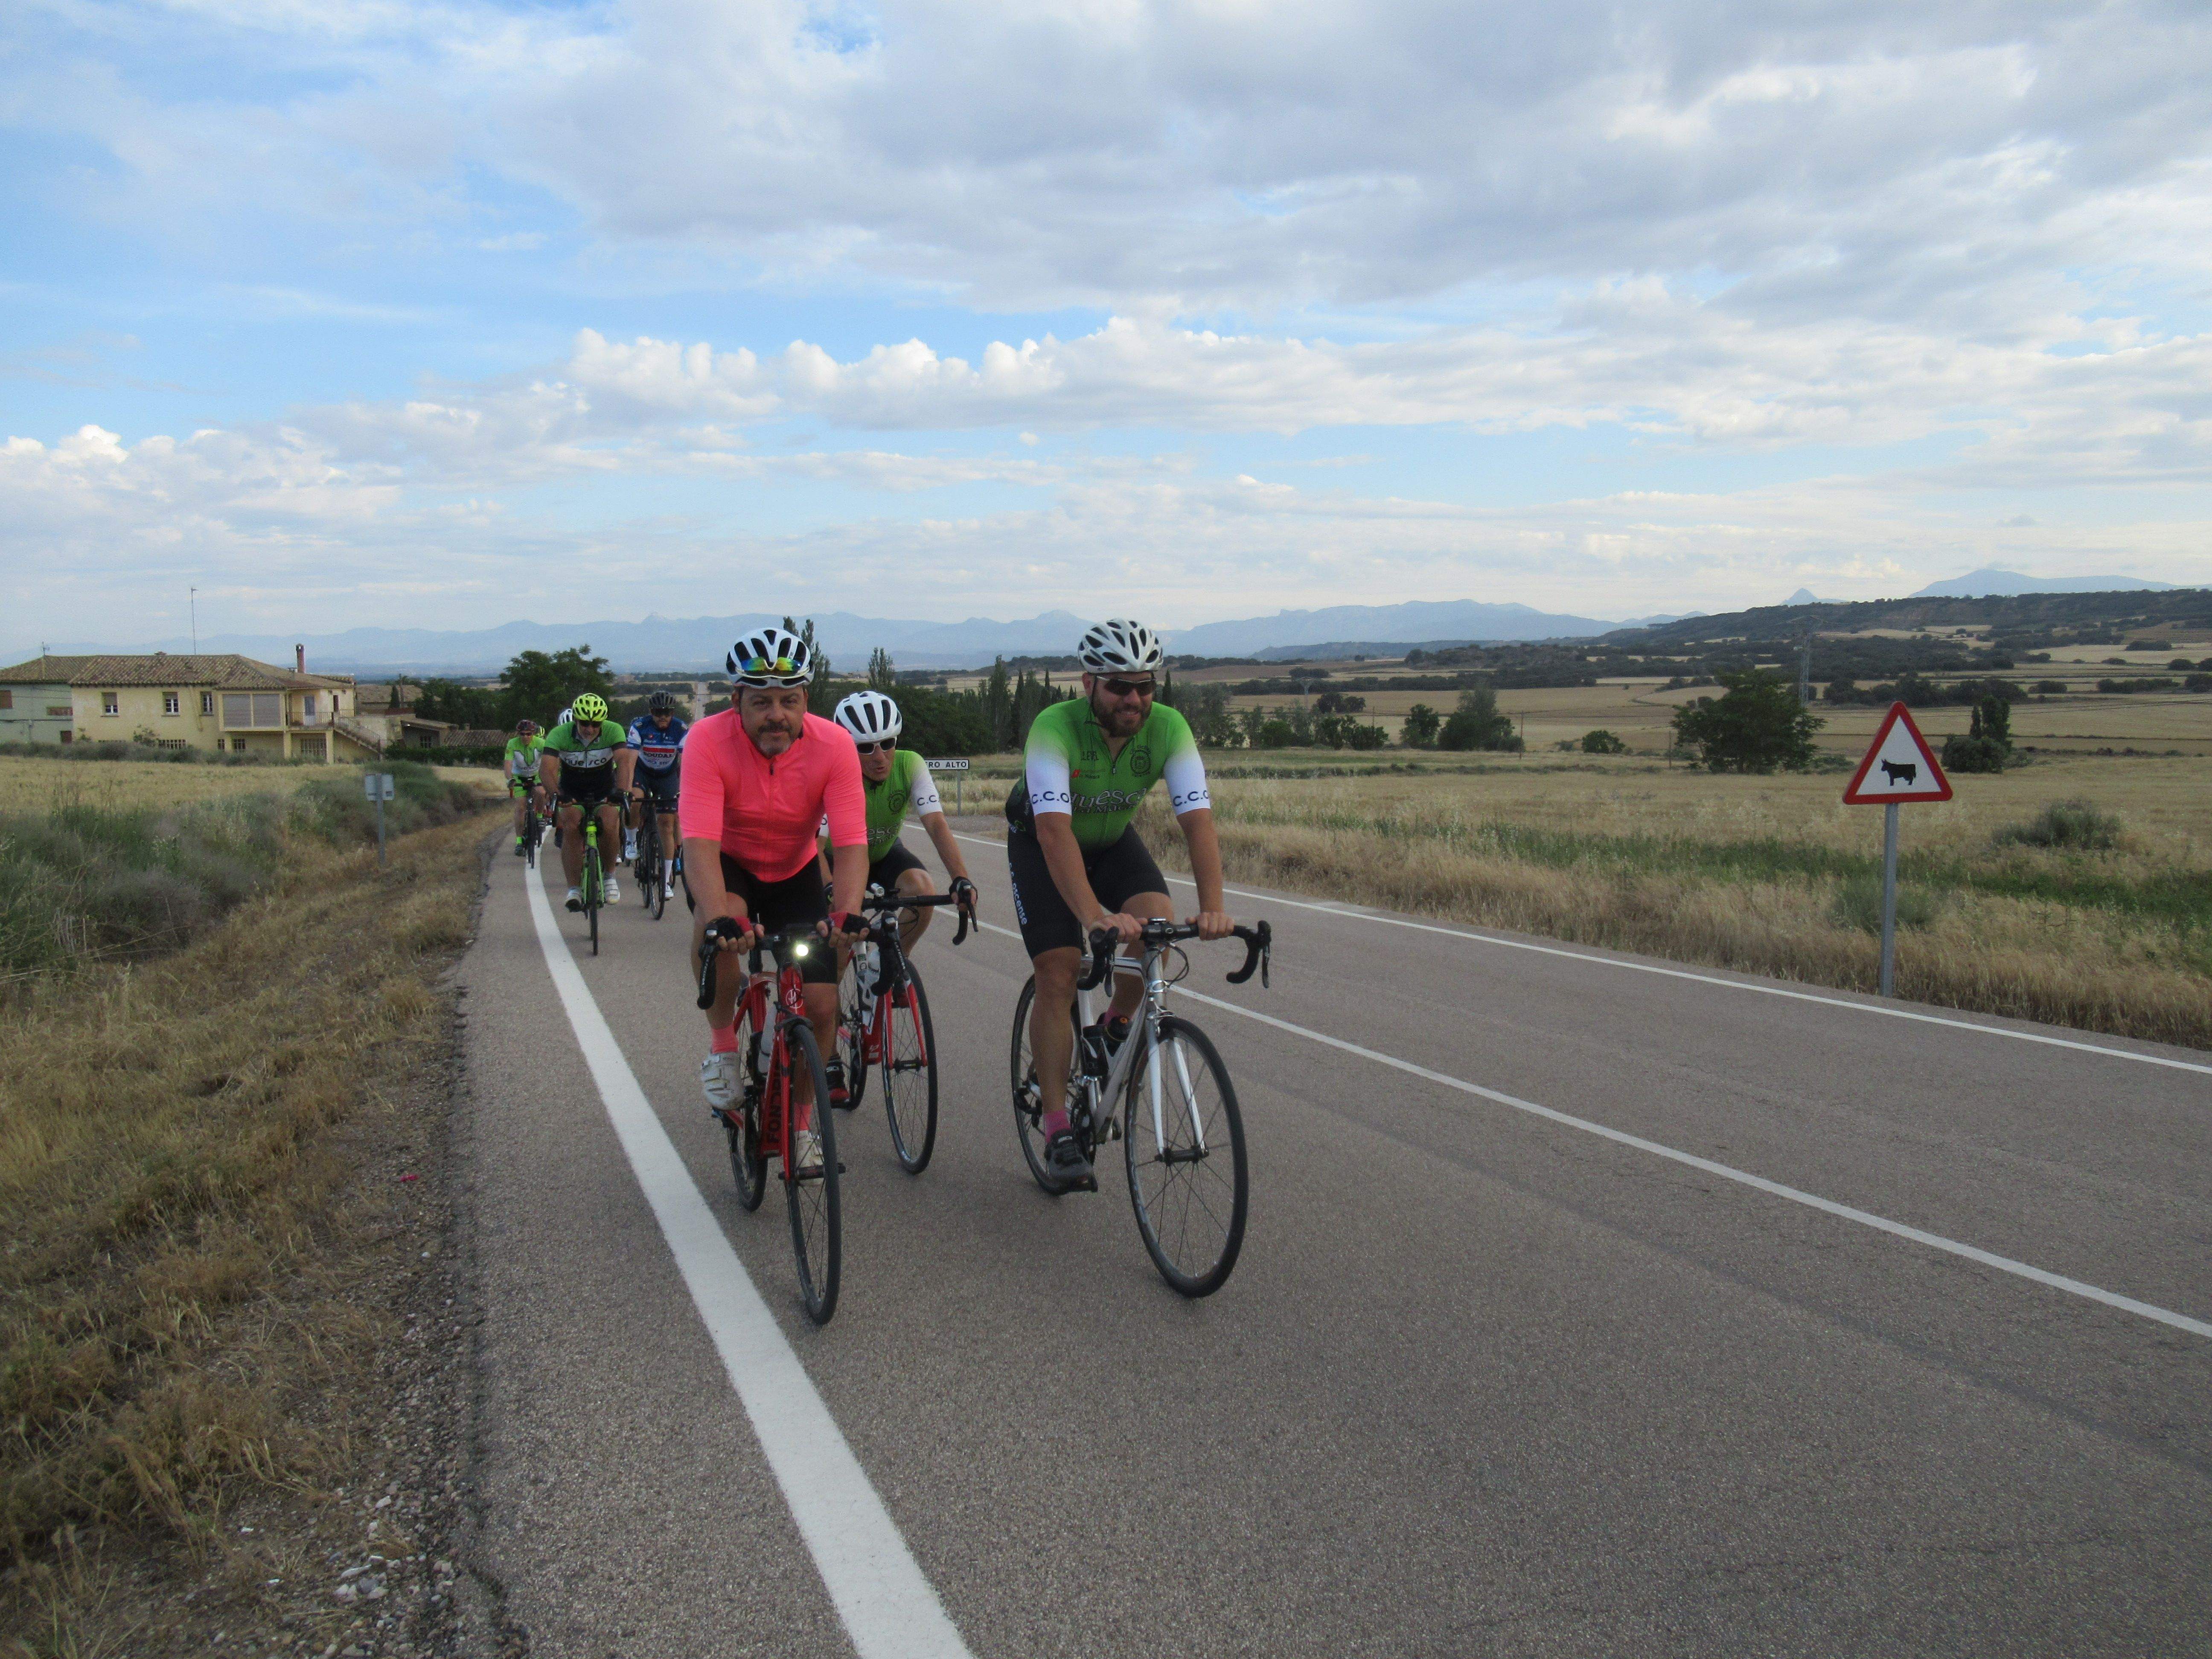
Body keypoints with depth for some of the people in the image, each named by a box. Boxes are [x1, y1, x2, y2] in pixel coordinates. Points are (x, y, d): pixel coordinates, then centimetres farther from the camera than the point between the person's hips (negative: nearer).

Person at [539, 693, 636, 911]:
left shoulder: (613, 731, -19)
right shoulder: (559, 735, -20)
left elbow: (624, 761, -32)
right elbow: (549, 769, -31)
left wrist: (621, 791, -50)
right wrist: (557, 795, -50)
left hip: (605, 792, 0)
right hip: (571, 793, 0)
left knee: (610, 823, -28)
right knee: (571, 825, -27)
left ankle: (609, 876, -3)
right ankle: (574, 888, -20)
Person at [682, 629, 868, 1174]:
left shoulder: (834, 745, -25)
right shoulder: (709, 741, -29)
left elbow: (851, 844, -29)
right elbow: (700, 844, -38)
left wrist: (845, 914, -48)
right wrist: (720, 919, -55)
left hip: (795, 871, 2)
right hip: (728, 864, -2)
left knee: (821, 1004, -8)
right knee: (717, 926, -37)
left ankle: (801, 1122, 19)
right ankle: (723, 1044, -11)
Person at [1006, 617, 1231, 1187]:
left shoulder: (1168, 728, -25)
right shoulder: (1054, 728, -35)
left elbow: (1197, 819, -32)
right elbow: (1054, 830, -45)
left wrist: (1212, 907, -46)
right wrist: (1095, 916, -57)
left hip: (1113, 841, 3)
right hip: (1041, 844, -3)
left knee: (1158, 923, -24)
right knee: (1058, 976, -13)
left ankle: (1117, 1024, 6)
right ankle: (1057, 1128, -4)